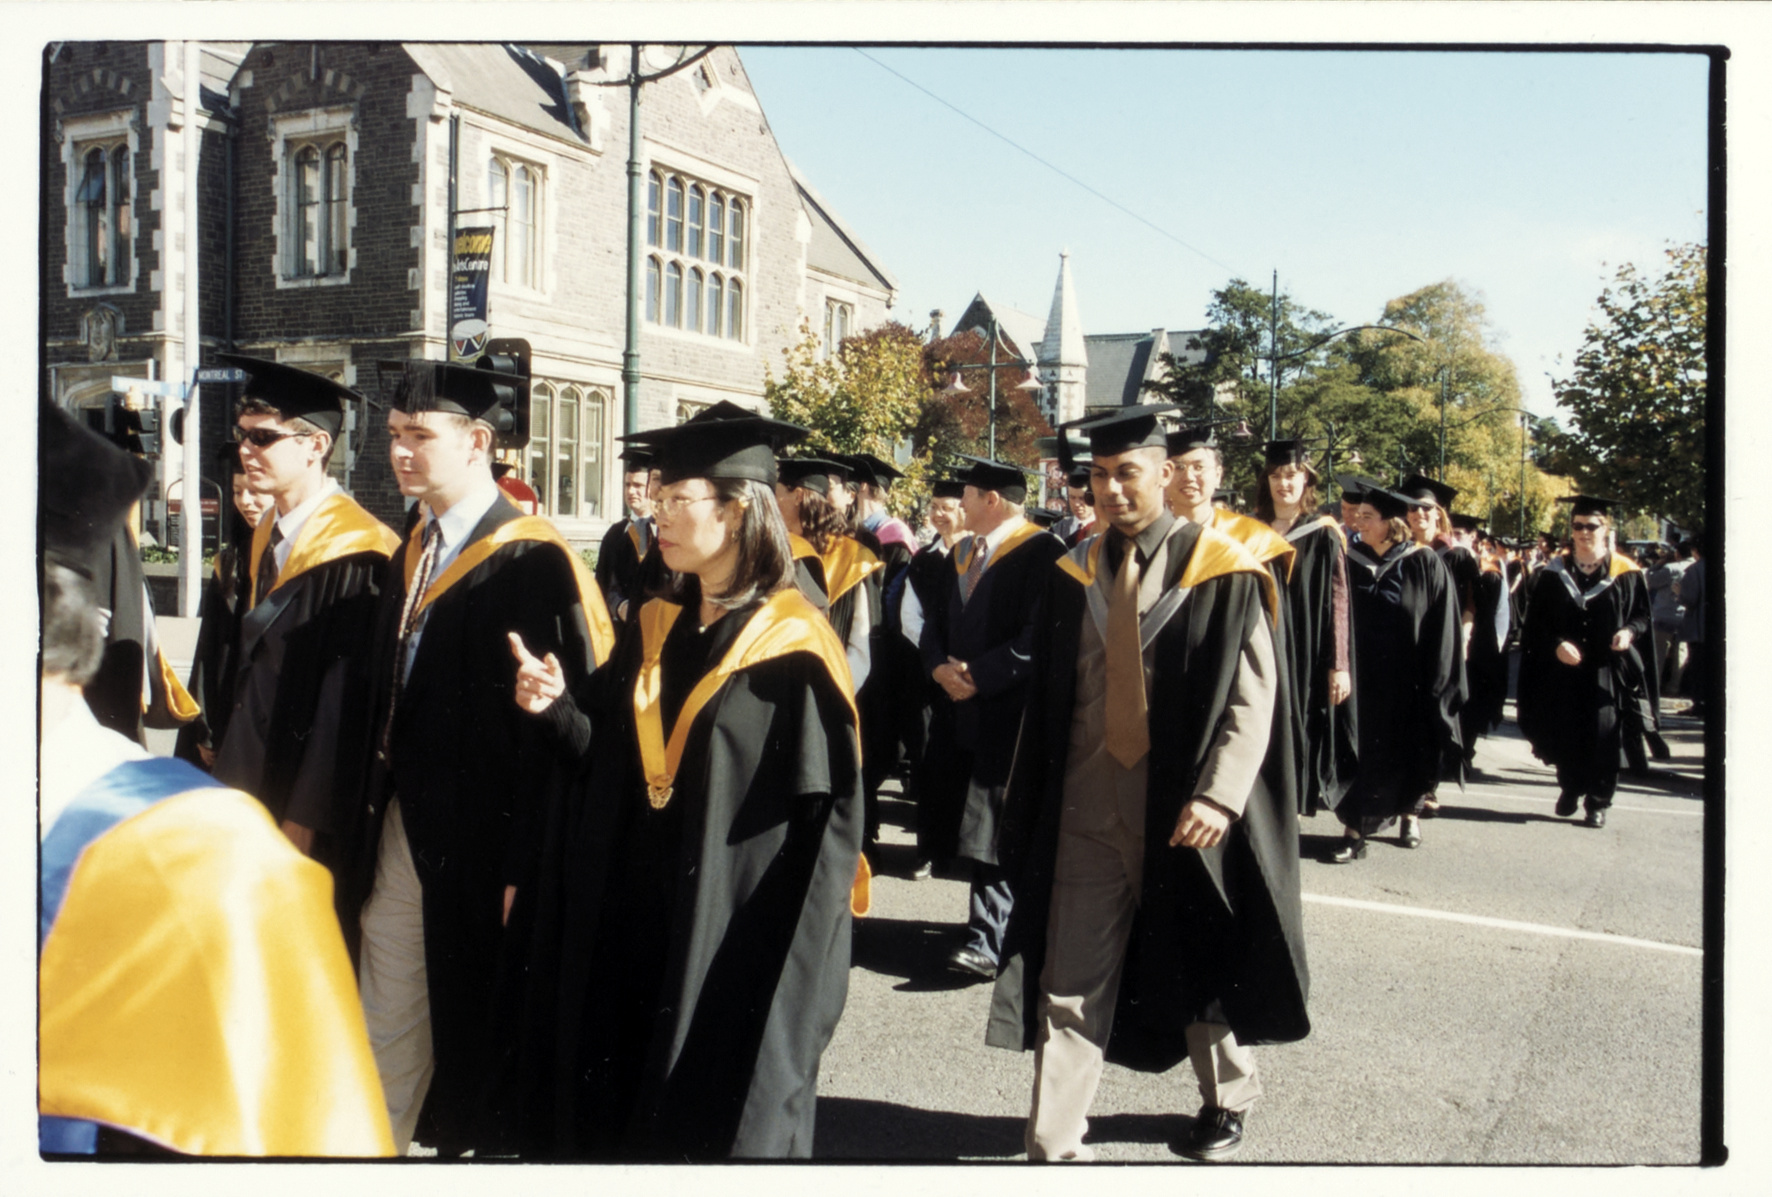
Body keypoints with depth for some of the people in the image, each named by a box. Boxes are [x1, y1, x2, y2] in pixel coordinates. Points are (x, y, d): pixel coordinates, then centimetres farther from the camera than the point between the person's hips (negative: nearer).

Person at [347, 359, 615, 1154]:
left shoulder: (534, 563, -17)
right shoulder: (413, 550, 8)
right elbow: (387, 691, 13)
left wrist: (527, 863, -20)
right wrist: (366, 809, 10)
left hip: (479, 835, -7)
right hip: (398, 823, 7)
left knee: (472, 1021, 11)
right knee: (388, 1026, 18)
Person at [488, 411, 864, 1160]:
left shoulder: (793, 645, -11)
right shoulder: (654, 631, 8)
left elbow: (830, 810, -12)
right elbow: (607, 761, 9)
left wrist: (794, 967, -16)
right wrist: (559, 705, -9)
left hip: (731, 944, -6)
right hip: (628, 932, 6)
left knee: (717, 1125, 8)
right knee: (611, 1117, 14)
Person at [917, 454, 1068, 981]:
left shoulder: (1042, 553, -9)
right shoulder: (962, 553, 17)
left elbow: (1039, 636, -17)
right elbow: (936, 620, 17)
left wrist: (979, 675, -16)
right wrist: (940, 666, -3)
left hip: (1007, 711, -8)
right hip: (959, 706, 8)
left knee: (995, 830, -8)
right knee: (965, 819, 10)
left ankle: (986, 939, -6)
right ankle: (994, 916, 24)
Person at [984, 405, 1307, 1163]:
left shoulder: (1220, 571, -7)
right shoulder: (1074, 575, 4)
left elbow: (1252, 695, -10)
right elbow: (1046, 698, 8)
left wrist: (1217, 794, -22)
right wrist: (1031, 801, 6)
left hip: (1182, 807, -2)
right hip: (1088, 806, 3)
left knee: (1201, 963, 17)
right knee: (1070, 977, 1)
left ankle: (1227, 1098, 42)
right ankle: (1055, 1143, 11)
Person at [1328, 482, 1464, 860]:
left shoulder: (1424, 565, -7)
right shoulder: (1353, 562, 1)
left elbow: (1441, 628, -6)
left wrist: (1436, 683, -9)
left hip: (1409, 683, -1)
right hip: (1366, 678, 2)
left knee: (1409, 754, 13)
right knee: (1365, 754, 1)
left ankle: (1410, 814, 34)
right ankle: (1356, 832, 4)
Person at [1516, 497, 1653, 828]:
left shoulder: (1626, 573, 2)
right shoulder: (1555, 573, 4)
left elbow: (1642, 613, 5)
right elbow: (1535, 622, 2)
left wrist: (1629, 631, -16)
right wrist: (1556, 644, -14)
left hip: (1606, 670, -1)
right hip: (1563, 669, 1)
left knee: (1602, 734, -3)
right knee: (1565, 732, 5)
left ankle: (1598, 801, 12)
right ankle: (1570, 789, 28)